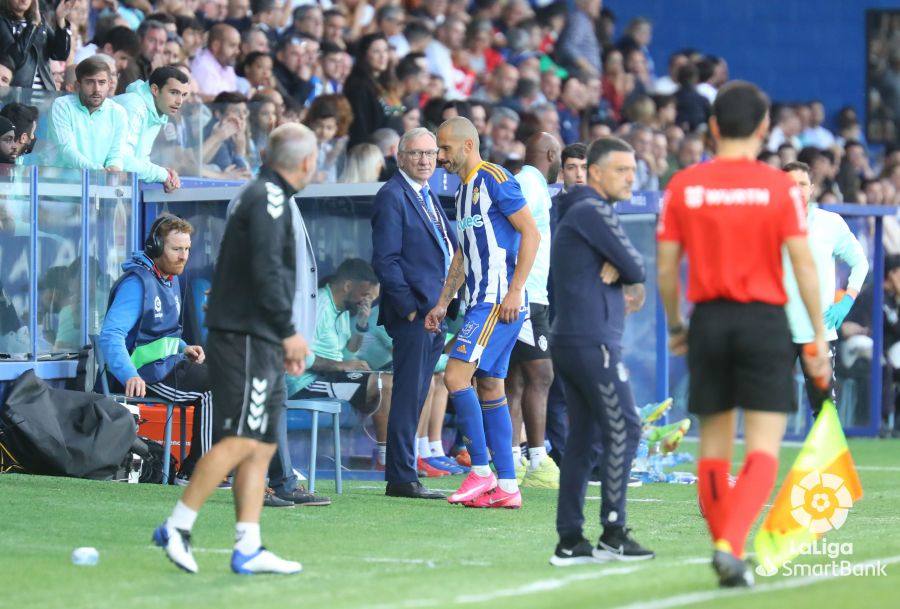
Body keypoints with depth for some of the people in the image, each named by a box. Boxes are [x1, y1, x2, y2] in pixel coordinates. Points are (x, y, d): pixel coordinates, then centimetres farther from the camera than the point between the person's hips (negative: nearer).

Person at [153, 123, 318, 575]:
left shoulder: (265, 196, 20)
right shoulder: (269, 198, -11)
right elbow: (265, 270, -20)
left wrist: (284, 339, 24)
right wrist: (288, 332, -16)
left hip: (257, 340, 10)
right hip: (246, 337, -10)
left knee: (262, 445, 7)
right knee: (241, 439, -13)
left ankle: (248, 548, 4)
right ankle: (176, 527, -10)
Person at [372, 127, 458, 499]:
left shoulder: (428, 196, 19)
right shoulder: (392, 196, -9)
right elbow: (384, 259, -14)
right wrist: (409, 307, -17)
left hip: (433, 311, 9)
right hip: (412, 313, -9)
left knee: (415, 396, 10)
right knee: (409, 395, -8)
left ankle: (403, 475, 14)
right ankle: (401, 479, -5)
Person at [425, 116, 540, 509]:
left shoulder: (494, 180, -9)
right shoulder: (464, 191, 20)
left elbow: (531, 234, -14)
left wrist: (514, 291, -20)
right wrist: (442, 304, 21)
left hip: (500, 302, -10)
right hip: (481, 302, 10)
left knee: (456, 376, -15)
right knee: (489, 388, 8)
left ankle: (481, 473, -10)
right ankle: (507, 487, 9)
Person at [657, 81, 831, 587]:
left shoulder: (683, 186, 1)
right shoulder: (780, 186, -5)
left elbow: (666, 267, 3)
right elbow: (804, 266, -7)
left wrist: (675, 326, 17)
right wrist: (819, 338, -1)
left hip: (709, 320, 2)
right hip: (765, 322, -2)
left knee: (715, 445, 13)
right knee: (763, 448, -2)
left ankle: (723, 549, 18)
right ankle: (732, 545, -19)